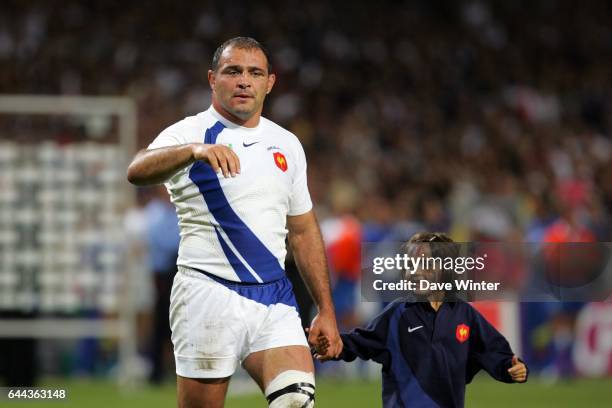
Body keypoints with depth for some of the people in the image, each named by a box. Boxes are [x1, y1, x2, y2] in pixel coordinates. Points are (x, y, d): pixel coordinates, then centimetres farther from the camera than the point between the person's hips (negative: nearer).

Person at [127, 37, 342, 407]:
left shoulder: (287, 145, 14)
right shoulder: (189, 134, -4)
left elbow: (304, 232, 21)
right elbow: (138, 171, -26)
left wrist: (326, 310, 16)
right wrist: (195, 150, -45)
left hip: (274, 298, 4)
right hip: (209, 296, -4)